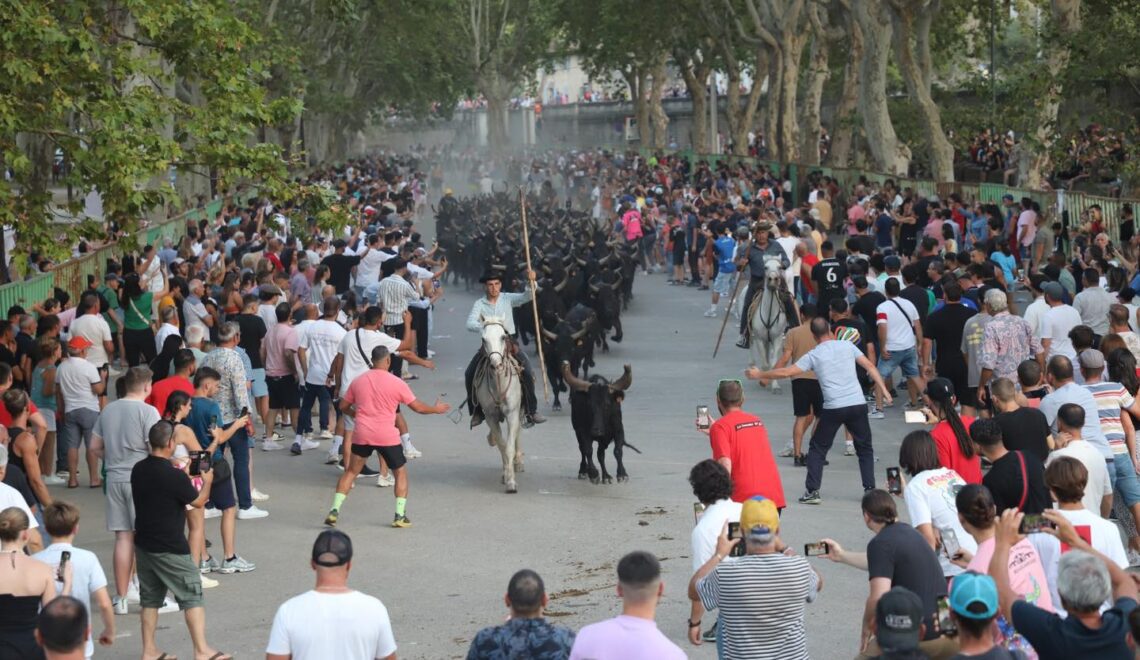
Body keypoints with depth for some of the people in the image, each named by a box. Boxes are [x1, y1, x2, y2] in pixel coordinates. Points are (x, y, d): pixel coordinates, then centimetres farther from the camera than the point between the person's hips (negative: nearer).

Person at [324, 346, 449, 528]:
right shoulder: (396, 383, -5)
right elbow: (418, 407, 2)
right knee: (401, 473, 13)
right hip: (387, 437, -3)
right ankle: (400, 515, 6)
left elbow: (343, 407, 13)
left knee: (350, 472, 15)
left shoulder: (358, 381, 5)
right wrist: (436, 409, 20)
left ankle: (334, 511, 6)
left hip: (362, 436, 3)